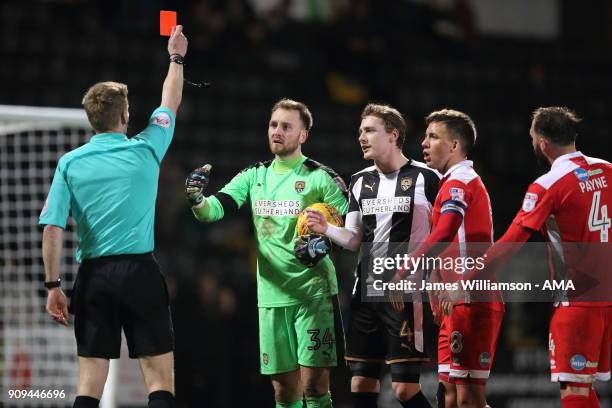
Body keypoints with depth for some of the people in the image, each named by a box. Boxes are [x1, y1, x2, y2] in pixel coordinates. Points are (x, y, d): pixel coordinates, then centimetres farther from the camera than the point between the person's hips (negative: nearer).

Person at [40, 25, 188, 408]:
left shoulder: (70, 163, 2)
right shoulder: (146, 151, 1)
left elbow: (52, 228, -3)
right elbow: (170, 104, 19)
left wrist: (53, 286, 2)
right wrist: (177, 57, 34)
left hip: (93, 275, 2)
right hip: (140, 270, -2)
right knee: (160, 375, -1)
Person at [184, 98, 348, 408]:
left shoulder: (320, 177, -3)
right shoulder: (255, 176, 10)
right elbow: (215, 209, 0)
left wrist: (325, 242, -20)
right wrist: (197, 199, -22)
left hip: (313, 292, -4)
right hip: (272, 294, 4)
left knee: (314, 382, -9)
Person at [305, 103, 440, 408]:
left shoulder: (426, 179, -5)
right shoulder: (360, 182, 13)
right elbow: (354, 239, 14)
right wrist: (326, 229, -6)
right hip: (366, 292, 6)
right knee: (361, 383, 6)